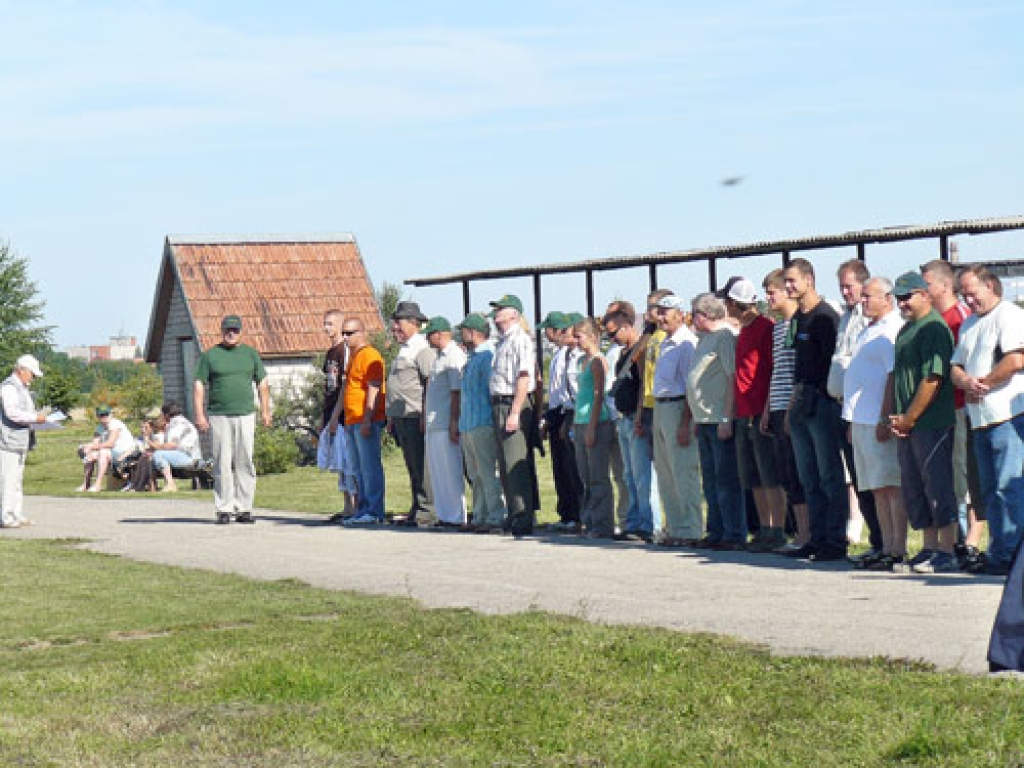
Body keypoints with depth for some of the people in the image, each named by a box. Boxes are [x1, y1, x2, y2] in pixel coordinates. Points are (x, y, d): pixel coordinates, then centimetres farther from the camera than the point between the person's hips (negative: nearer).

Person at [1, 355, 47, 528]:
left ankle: (17, 515, 16)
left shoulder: (22, 388, 20)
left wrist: (37, 416, 10)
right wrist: (35, 417, -16)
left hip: (20, 441, 11)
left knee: (17, 479, 12)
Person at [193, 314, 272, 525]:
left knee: (245, 463, 0)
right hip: (218, 416, -2)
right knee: (222, 464, -3)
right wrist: (199, 415, -6)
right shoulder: (210, 355, 6)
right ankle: (224, 509, 1)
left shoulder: (250, 353, 13)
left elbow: (262, 383, 16)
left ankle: (243, 509, 4)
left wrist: (265, 411, 8)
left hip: (245, 414, 2)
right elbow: (199, 386, 4)